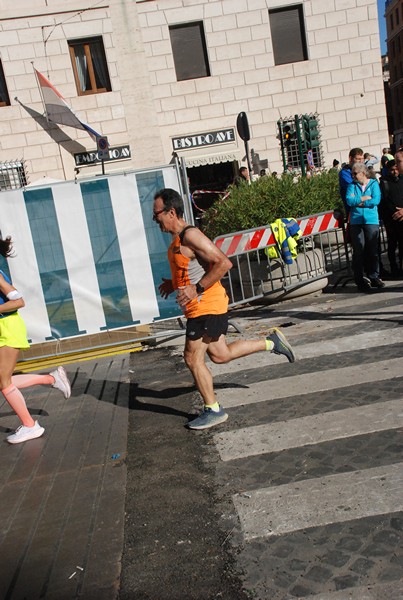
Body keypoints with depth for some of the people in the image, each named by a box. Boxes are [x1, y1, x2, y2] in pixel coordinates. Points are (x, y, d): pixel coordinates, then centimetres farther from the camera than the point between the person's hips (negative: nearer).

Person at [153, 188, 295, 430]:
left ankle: (214, 411, 13)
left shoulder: (190, 235, -18)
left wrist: (196, 289, -24)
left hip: (206, 306, -10)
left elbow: (224, 263, -24)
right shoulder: (178, 239, 12)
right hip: (202, 307, 10)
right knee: (220, 354, 17)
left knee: (193, 359, -1)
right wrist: (175, 284, 14)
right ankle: (272, 342, 26)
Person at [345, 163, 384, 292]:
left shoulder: (374, 183, 8)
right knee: (358, 251, -1)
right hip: (356, 222, 0)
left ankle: (374, 277, 13)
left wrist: (357, 201, -4)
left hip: (371, 220, 0)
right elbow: (349, 200, -5)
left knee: (373, 250, 3)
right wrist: (365, 198, -6)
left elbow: (376, 200, -7)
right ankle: (360, 280, 4)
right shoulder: (352, 185, 11)